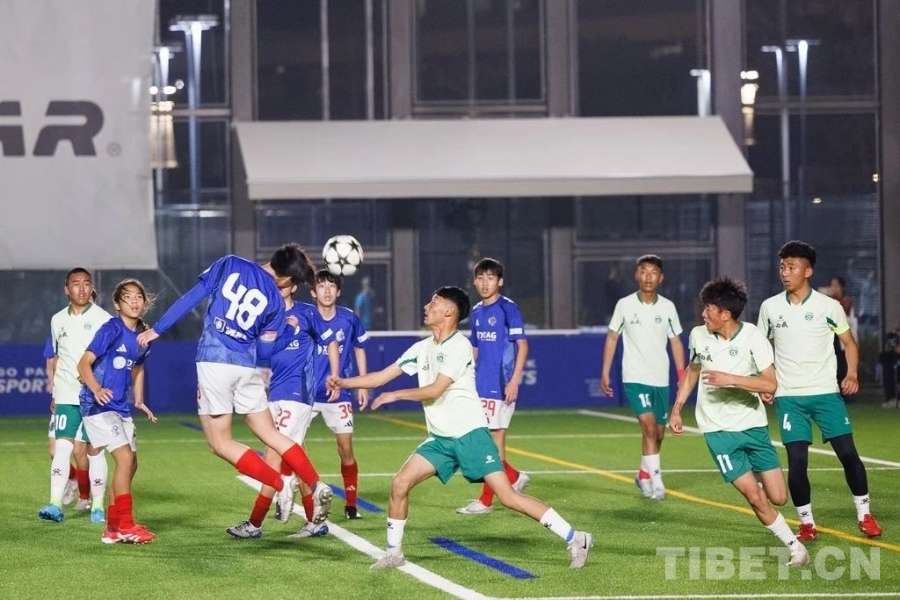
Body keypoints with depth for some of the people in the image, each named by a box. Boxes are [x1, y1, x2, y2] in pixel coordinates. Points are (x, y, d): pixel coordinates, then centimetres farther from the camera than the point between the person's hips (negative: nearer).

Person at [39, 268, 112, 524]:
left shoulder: (103, 319, -2)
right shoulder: (58, 320, 11)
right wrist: (54, 392, 20)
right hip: (66, 396, 3)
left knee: (94, 449, -1)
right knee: (63, 447, -8)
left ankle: (97, 505, 9)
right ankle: (55, 504, -13)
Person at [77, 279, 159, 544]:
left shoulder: (143, 335, 8)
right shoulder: (111, 330, -14)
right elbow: (84, 364, -20)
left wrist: (139, 401, 19)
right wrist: (97, 390, -37)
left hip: (121, 408, 9)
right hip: (99, 405, -9)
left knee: (130, 464, 10)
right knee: (125, 457, -18)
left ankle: (113, 527, 18)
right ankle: (125, 525, -13)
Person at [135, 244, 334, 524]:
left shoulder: (230, 265, 5)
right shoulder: (276, 302, 7)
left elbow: (191, 298, 1)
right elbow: (264, 351, 11)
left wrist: (157, 329, 7)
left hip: (213, 361, -2)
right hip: (246, 369, 2)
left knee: (220, 443, 5)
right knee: (271, 434, 15)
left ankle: (282, 485, -6)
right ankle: (317, 486, 4)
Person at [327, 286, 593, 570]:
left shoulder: (459, 346, -12)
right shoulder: (422, 348, 11)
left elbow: (435, 390, -16)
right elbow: (381, 376, 15)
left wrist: (395, 395, -8)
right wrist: (343, 382, 7)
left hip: (470, 433, -7)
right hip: (440, 438, 7)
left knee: (507, 496, -14)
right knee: (399, 484, -4)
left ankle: (575, 539, -9)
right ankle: (393, 554, 10)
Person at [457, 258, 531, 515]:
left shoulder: (508, 308, -9)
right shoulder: (476, 312, 12)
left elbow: (522, 345, -11)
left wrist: (514, 381, -17)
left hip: (500, 386, -7)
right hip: (479, 387, 7)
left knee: (494, 440, -2)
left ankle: (486, 501, 3)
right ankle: (515, 477, 24)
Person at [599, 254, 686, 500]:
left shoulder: (667, 307, 3)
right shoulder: (625, 305, -3)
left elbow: (676, 342, 9)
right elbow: (612, 338, 5)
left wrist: (682, 375, 3)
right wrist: (605, 373, 1)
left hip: (661, 379, 3)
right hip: (635, 377, -3)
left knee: (658, 433, 9)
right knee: (649, 425, -20)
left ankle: (644, 475, 31)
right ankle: (655, 481, -19)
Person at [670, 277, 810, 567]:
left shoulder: (753, 337, -14)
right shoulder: (698, 335, -4)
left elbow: (770, 384, -21)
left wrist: (730, 379, -29)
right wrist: (677, 409, 16)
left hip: (753, 424, 0)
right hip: (718, 431, 0)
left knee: (778, 497, 0)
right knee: (756, 498, -11)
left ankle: (754, 475, 35)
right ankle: (795, 548, 4)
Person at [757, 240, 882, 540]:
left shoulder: (828, 306, -2)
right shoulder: (770, 307, 4)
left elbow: (849, 343, 7)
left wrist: (852, 374, -9)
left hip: (826, 392, -1)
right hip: (789, 396, 1)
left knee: (848, 453, -4)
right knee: (796, 461, -7)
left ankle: (864, 514, 12)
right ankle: (806, 522, 8)